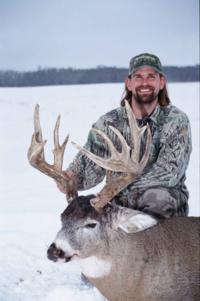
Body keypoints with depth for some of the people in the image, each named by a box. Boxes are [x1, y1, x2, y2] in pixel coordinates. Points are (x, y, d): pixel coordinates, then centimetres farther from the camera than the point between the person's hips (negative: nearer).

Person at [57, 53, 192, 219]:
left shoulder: (176, 120, -7)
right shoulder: (108, 123, 1)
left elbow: (169, 173, -18)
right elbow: (91, 166, -4)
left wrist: (121, 193, -28)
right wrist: (69, 180, -28)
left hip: (168, 204, -2)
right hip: (119, 203, 2)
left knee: (155, 196, -35)